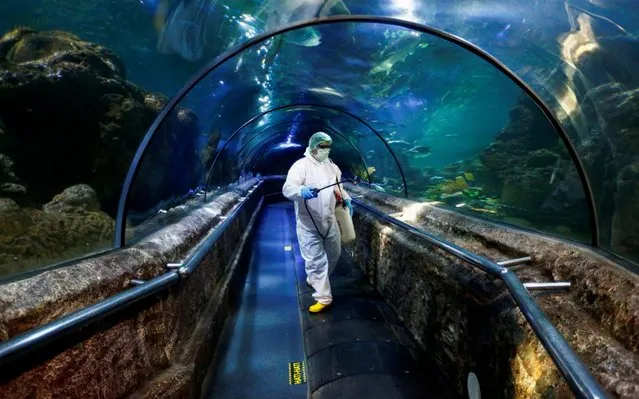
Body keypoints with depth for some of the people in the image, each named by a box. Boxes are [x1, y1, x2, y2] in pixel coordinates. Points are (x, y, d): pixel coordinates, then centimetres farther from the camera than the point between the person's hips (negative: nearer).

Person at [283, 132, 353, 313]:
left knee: (334, 254, 19)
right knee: (316, 260, -4)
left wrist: (346, 199, 13)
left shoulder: (332, 166, 10)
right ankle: (323, 297, 7)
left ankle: (314, 281, 41)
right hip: (308, 224, -7)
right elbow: (288, 188, -24)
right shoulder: (301, 165, -12)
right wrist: (302, 191, -44)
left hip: (329, 221, 7)